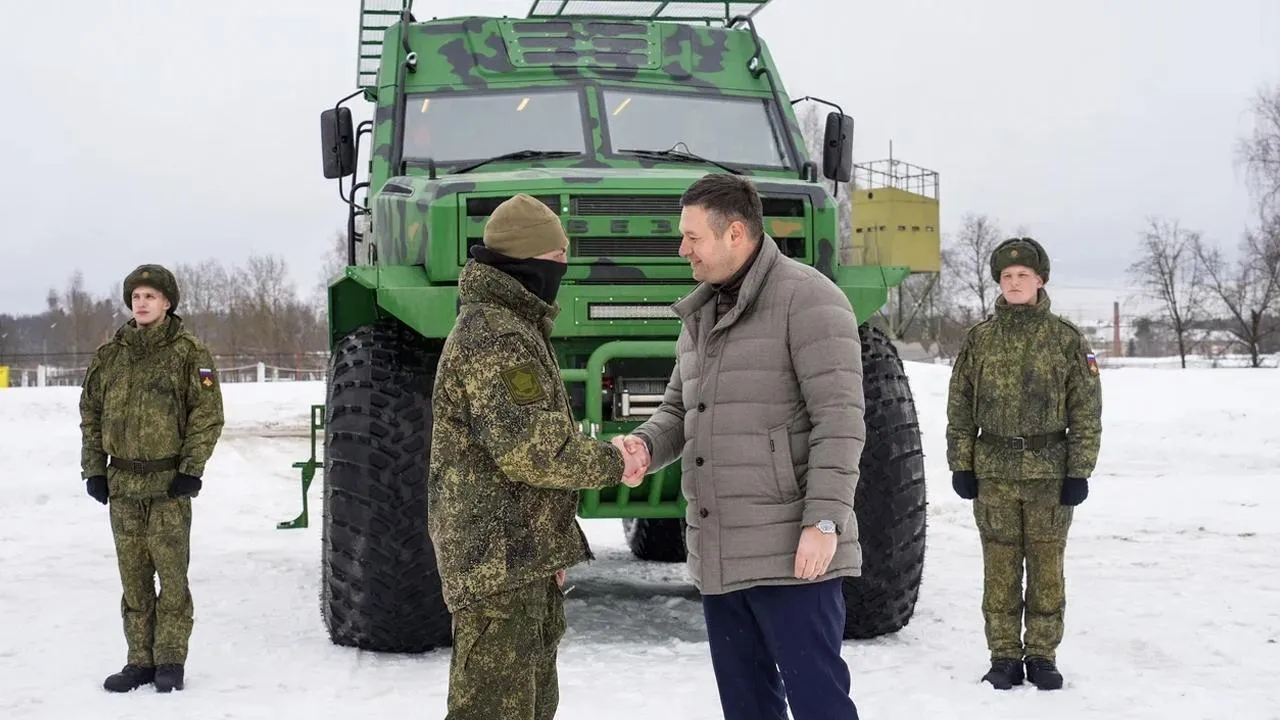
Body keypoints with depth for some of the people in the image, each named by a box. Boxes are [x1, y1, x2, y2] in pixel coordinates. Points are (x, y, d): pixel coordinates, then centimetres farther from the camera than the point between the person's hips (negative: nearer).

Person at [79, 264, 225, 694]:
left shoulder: (189, 353, -4)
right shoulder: (109, 355, 9)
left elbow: (208, 415, -6)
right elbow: (90, 414, 14)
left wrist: (191, 469, -11)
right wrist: (93, 469, 7)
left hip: (169, 484, -4)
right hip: (122, 484, 4)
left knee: (171, 576, -1)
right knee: (134, 579, 9)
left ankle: (170, 662, 8)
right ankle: (140, 661, 17)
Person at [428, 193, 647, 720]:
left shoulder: (508, 327, 18)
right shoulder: (496, 336, -17)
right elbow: (528, 446, -25)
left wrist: (550, 548, 22)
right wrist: (612, 463, -11)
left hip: (523, 557, 11)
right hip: (498, 558, -11)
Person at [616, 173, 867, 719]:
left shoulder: (806, 298, -9)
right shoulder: (700, 315, 17)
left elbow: (839, 418, -15)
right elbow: (679, 409, 22)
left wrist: (825, 521, -21)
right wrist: (645, 446, -1)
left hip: (791, 553, -8)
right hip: (718, 556, 8)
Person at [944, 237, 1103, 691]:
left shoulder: (1066, 339, 1)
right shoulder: (979, 339, 5)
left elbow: (1086, 411, 1)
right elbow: (960, 407, 7)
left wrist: (1079, 472, -3)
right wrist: (960, 464, 2)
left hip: (1050, 472, -1)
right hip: (994, 471, 1)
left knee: (1047, 565, 5)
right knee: (1000, 567, 4)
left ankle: (1042, 656, 16)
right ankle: (1004, 657, 14)